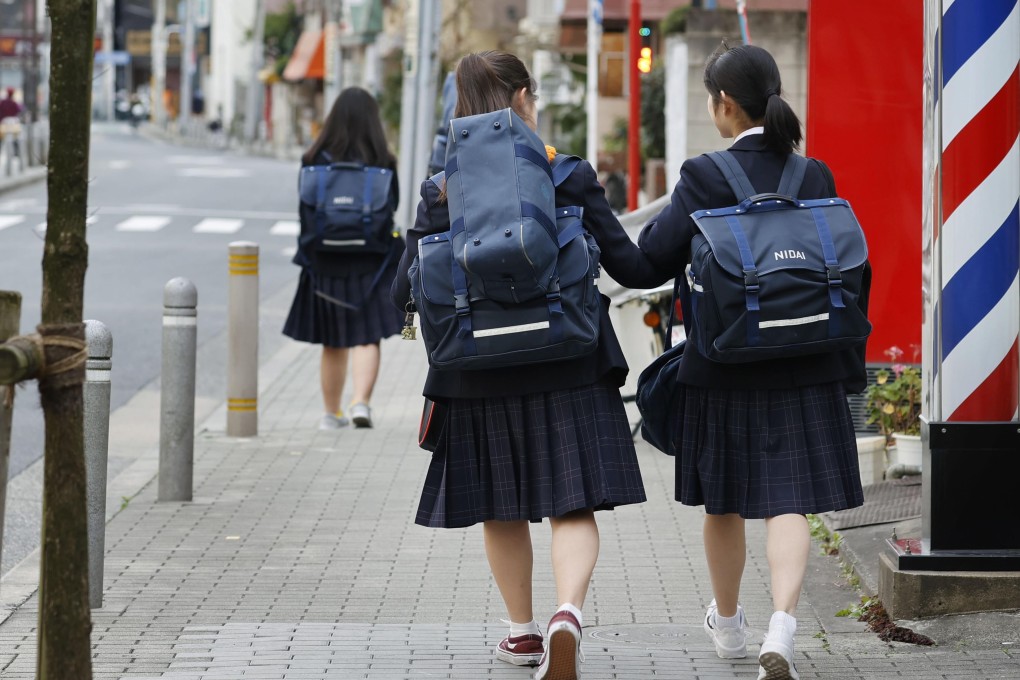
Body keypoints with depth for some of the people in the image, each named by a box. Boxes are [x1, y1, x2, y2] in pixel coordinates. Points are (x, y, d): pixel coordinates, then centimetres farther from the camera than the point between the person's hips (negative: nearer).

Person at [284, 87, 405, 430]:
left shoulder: (316, 160, -5)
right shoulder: (382, 162, -7)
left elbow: (306, 212, -3)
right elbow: (391, 210, -3)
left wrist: (309, 256, 5)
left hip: (327, 261, 2)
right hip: (368, 261, -2)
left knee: (333, 343, 12)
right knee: (366, 337, 1)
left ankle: (332, 413, 20)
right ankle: (361, 402, -17)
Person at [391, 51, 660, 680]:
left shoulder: (442, 192, -3)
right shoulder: (571, 178, -7)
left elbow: (406, 295, -4)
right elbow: (633, 268, -4)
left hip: (481, 376, 2)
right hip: (567, 370, -2)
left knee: (502, 510, 17)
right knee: (573, 506, 2)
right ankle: (568, 612, -22)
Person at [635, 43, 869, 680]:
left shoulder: (705, 177, -11)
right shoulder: (815, 177, -1)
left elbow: (651, 257, -9)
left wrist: (675, 209, 10)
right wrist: (844, 364, 12)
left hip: (723, 366, -1)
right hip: (802, 367, 1)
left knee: (724, 502, 16)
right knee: (789, 500, -1)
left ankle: (729, 623, 34)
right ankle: (782, 629, -20)